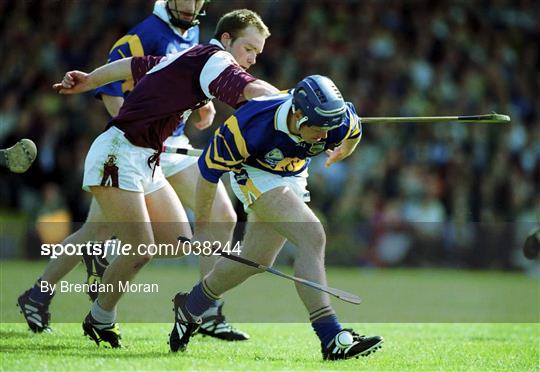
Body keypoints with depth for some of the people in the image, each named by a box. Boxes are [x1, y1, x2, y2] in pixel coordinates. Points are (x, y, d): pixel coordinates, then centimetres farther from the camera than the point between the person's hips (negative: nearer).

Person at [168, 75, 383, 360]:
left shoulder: (340, 120, -27)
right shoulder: (249, 126, -37)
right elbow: (209, 169, -21)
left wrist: (340, 153, 22)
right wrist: (202, 227, -11)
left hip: (292, 177, 6)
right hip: (254, 175, -6)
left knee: (256, 260, 13)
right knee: (312, 237, -25)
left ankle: (190, 307, 38)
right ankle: (331, 340, -29)